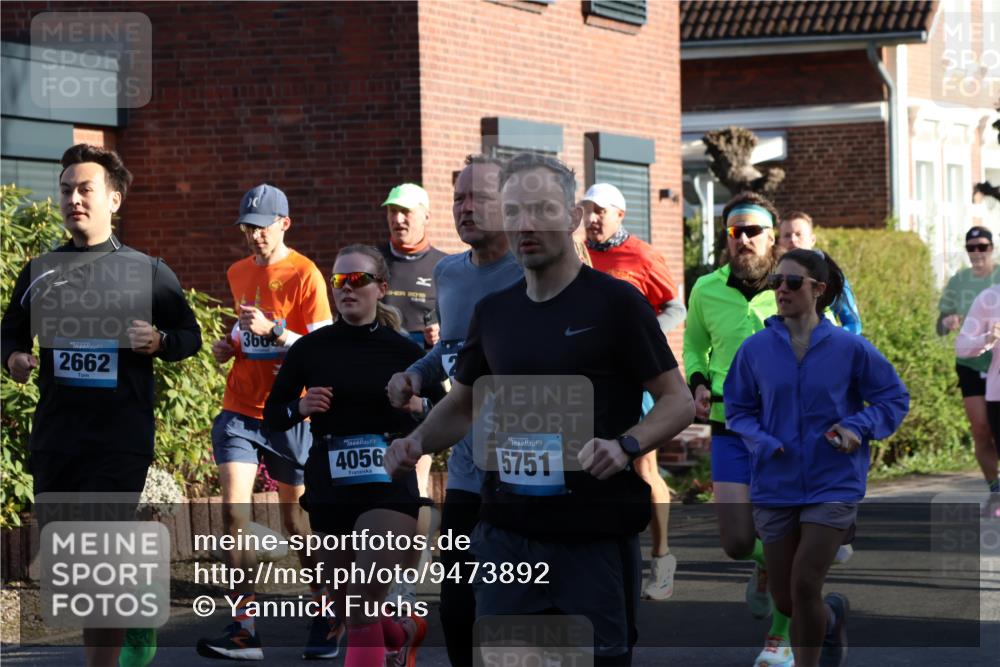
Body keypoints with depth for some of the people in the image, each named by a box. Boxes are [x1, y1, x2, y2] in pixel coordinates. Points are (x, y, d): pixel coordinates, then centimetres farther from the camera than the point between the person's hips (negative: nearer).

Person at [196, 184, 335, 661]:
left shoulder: (304, 274, -8)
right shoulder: (238, 274, 10)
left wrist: (273, 331, -25)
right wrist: (229, 345, 7)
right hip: (239, 411, 4)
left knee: (296, 520, 6)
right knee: (233, 511, -11)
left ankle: (326, 618, 25)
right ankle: (244, 629, -11)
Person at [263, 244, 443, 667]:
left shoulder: (402, 350, -1)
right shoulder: (311, 349, 1)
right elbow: (272, 415, 7)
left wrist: (418, 407, -14)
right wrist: (300, 408, -13)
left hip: (389, 487, -3)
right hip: (328, 488, 3)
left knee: (366, 597, -21)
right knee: (346, 607, 14)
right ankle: (405, 625, 45)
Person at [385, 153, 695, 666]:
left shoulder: (615, 302, -6)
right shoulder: (493, 312, 10)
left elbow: (678, 402, -6)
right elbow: (462, 405, 21)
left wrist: (625, 445, -23)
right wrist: (418, 442, 1)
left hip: (595, 534, -5)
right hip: (506, 533, 5)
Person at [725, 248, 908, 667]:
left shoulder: (849, 348, -5)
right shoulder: (756, 349, -1)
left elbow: (895, 398, 5)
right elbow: (737, 409, 10)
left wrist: (859, 427, -12)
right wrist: (760, 440, -10)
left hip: (833, 485, -3)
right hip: (775, 487, 3)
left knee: (804, 585, -15)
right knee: (784, 600, 8)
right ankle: (832, 616, 43)